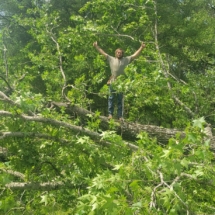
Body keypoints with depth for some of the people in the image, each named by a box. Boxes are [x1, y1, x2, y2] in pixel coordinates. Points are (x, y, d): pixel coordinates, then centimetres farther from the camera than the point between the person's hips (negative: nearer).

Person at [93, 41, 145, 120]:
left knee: (120, 99, 4)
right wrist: (96, 46, 15)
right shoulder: (111, 59, 12)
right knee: (111, 98, 0)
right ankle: (110, 114, 5)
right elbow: (103, 53, 15)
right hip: (112, 82, 0)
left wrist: (141, 48, 4)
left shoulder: (126, 59, 12)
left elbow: (135, 55, 11)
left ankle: (120, 116, 7)